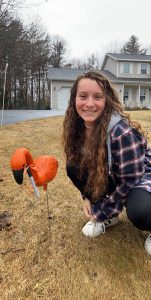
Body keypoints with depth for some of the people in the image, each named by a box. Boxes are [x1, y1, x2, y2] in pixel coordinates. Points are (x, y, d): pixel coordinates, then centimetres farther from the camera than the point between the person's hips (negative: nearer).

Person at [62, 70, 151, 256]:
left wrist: (100, 211, -15)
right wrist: (87, 198, -7)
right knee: (73, 167, -14)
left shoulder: (122, 131, -31)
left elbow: (130, 181, -24)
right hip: (113, 178, 7)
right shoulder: (79, 127, -11)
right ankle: (108, 217, 6)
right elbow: (81, 164, 3)